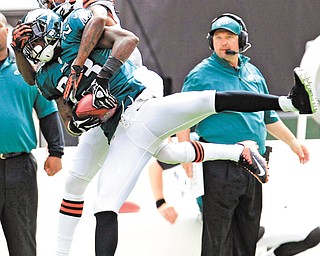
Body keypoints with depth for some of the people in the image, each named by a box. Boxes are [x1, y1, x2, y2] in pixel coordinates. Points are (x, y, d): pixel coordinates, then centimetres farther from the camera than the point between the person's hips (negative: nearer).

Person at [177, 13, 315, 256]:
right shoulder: (201, 75, -4)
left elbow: (269, 116, 24)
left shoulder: (252, 73, 14)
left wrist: (292, 142, 23)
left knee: (249, 230, 12)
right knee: (218, 235, -8)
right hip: (220, 169, -6)